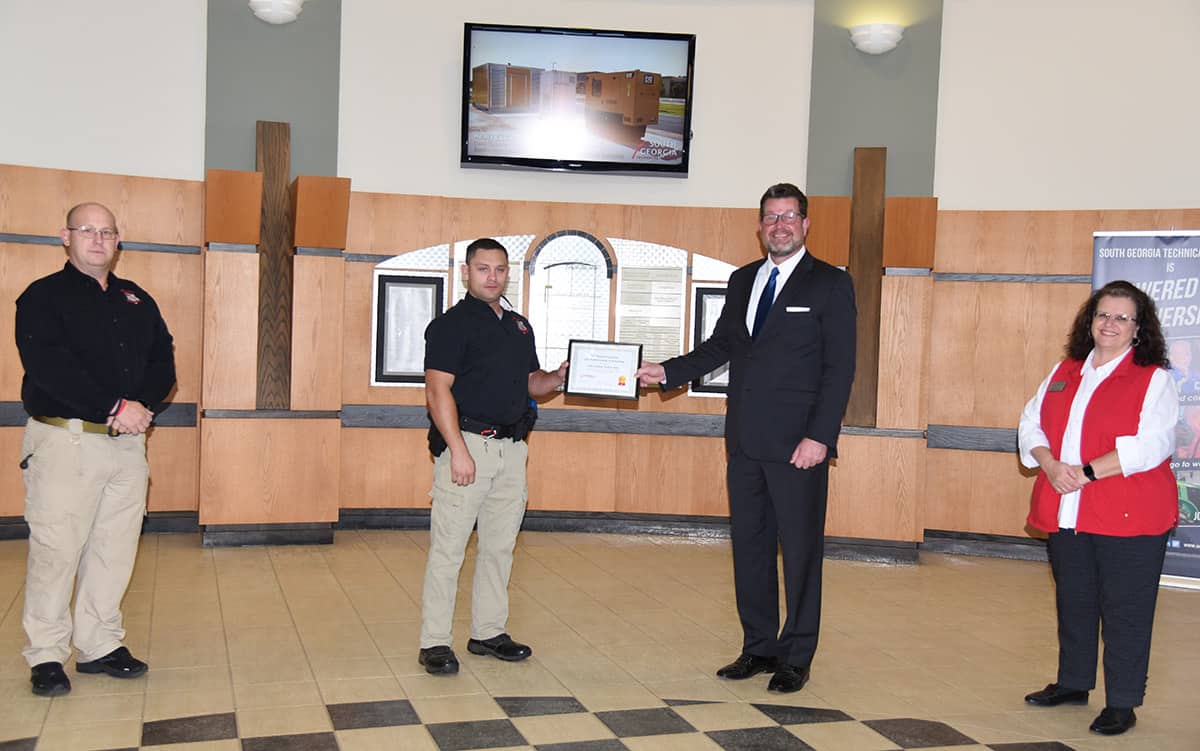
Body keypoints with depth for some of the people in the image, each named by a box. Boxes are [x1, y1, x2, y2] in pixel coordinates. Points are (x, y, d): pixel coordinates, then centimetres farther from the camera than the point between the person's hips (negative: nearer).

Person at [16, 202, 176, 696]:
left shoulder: (137, 301, 17)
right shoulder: (43, 297, 0)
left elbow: (163, 361, 10)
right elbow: (49, 366, -14)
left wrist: (141, 406, -9)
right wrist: (114, 408, -19)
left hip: (127, 442, 5)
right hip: (65, 438, -5)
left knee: (115, 548, 6)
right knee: (56, 548, -4)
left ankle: (99, 645, 16)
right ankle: (46, 655, 7)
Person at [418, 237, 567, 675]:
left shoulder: (519, 326, 17)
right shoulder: (451, 324, -5)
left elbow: (531, 382, 24)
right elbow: (438, 391, -13)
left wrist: (558, 377, 2)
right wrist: (458, 450, -20)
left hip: (512, 449, 7)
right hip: (469, 442, -7)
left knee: (500, 546, 12)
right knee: (448, 547, -4)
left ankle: (488, 632, 23)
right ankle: (434, 643, 2)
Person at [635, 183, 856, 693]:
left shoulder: (830, 285, -3)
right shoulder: (742, 281, 15)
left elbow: (839, 368, -8)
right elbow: (718, 347, 19)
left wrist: (820, 436, -16)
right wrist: (668, 372, 5)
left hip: (798, 443, -6)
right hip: (745, 441, 6)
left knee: (800, 550, 2)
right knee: (749, 545, 11)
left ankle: (796, 658, 14)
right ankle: (759, 648, 23)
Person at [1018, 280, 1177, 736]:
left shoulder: (1154, 379, -3)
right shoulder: (1064, 373, 13)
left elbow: (1150, 445, -15)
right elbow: (1031, 424, 9)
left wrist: (1086, 472, -18)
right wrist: (1050, 466, -10)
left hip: (1127, 518, -5)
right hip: (1065, 515, 6)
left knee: (1124, 610, 1)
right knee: (1073, 603, 17)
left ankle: (1122, 703, 11)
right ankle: (1073, 684, 32)